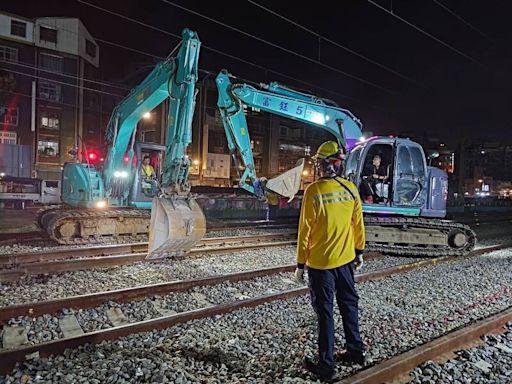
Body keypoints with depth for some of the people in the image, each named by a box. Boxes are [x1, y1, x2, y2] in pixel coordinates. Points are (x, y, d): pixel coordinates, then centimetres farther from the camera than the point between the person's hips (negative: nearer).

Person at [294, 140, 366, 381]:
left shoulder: (313, 191, -17)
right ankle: (355, 351, 35)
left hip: (320, 262, -5)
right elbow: (358, 224, 6)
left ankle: (326, 365, 18)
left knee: (325, 312, 7)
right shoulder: (350, 189, -2)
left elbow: (305, 230, -14)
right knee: (349, 305, 21)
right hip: (345, 260, 5)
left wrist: (300, 264, -6)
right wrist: (359, 251, 19)